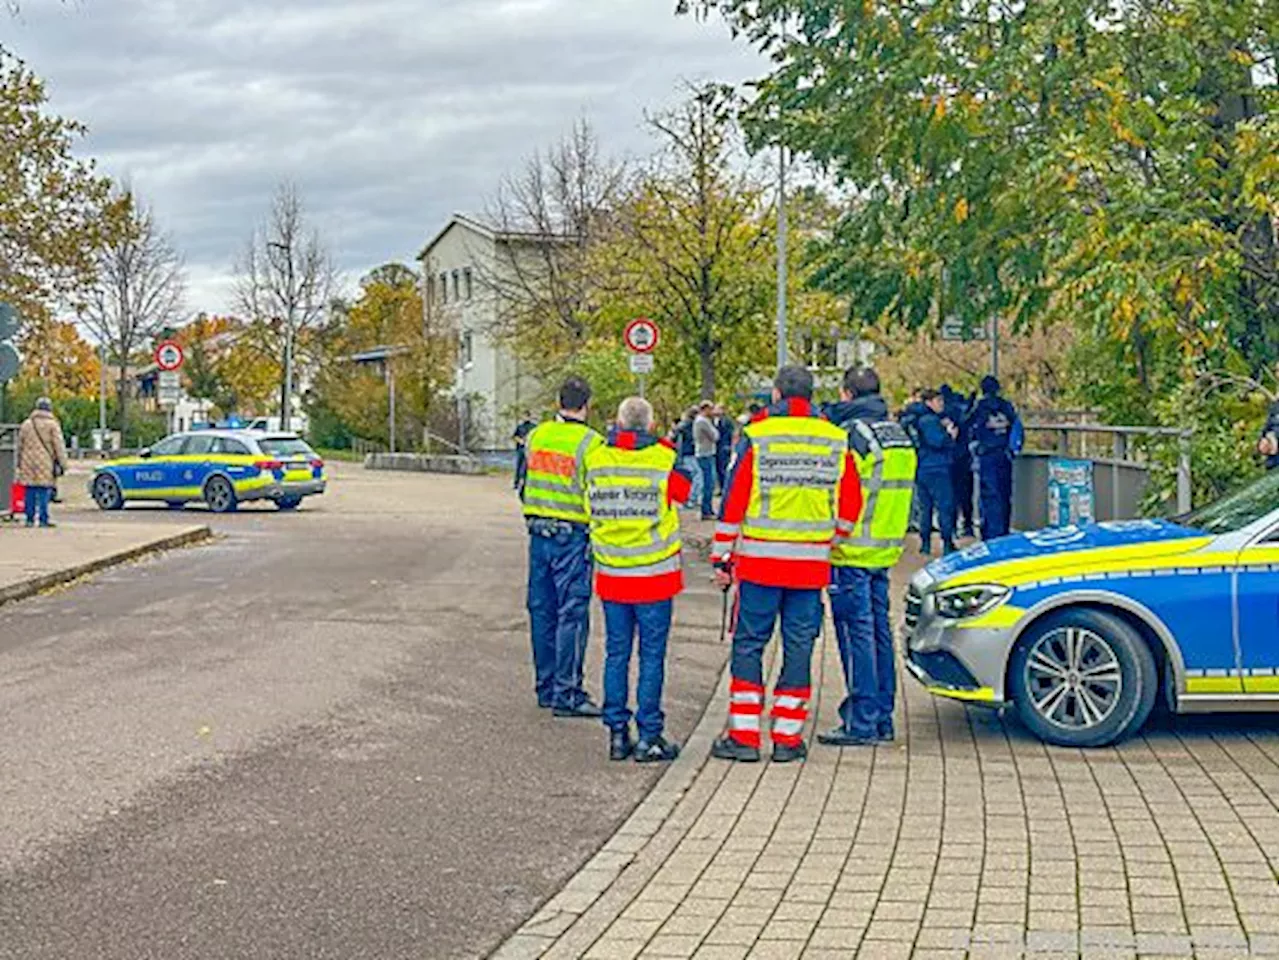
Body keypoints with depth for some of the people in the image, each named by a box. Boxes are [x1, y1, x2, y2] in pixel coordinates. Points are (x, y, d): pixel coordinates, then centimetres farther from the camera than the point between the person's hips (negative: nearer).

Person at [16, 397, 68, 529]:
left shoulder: (26, 424, 11)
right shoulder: (52, 425, -3)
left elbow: (20, 445, 17)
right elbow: (59, 446, -7)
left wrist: (19, 464, 25)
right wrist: (62, 464, -5)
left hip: (28, 464, 4)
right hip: (45, 464, -4)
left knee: (30, 492, 7)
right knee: (44, 492, -4)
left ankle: (30, 519, 8)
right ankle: (43, 519, -7)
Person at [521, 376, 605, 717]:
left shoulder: (537, 435, 5)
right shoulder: (590, 443, -14)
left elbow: (526, 483, 13)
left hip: (538, 532, 6)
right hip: (572, 536, -6)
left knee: (542, 611, 12)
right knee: (571, 615, -2)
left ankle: (546, 686, 20)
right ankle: (566, 694, -2)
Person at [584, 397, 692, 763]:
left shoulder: (595, 461, -2)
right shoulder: (664, 461, -11)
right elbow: (685, 490, 7)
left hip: (612, 575, 3)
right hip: (654, 577, -3)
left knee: (616, 654, 11)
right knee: (652, 657, 3)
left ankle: (618, 734, 14)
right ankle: (649, 738, 5)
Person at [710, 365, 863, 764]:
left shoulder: (756, 437, -4)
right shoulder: (837, 441, 5)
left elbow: (733, 502, -4)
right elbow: (850, 506, 8)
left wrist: (722, 558, 2)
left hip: (760, 560, -2)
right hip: (812, 564, 2)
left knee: (748, 645, 5)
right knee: (798, 647, 8)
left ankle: (744, 735, 4)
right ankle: (787, 737, 10)